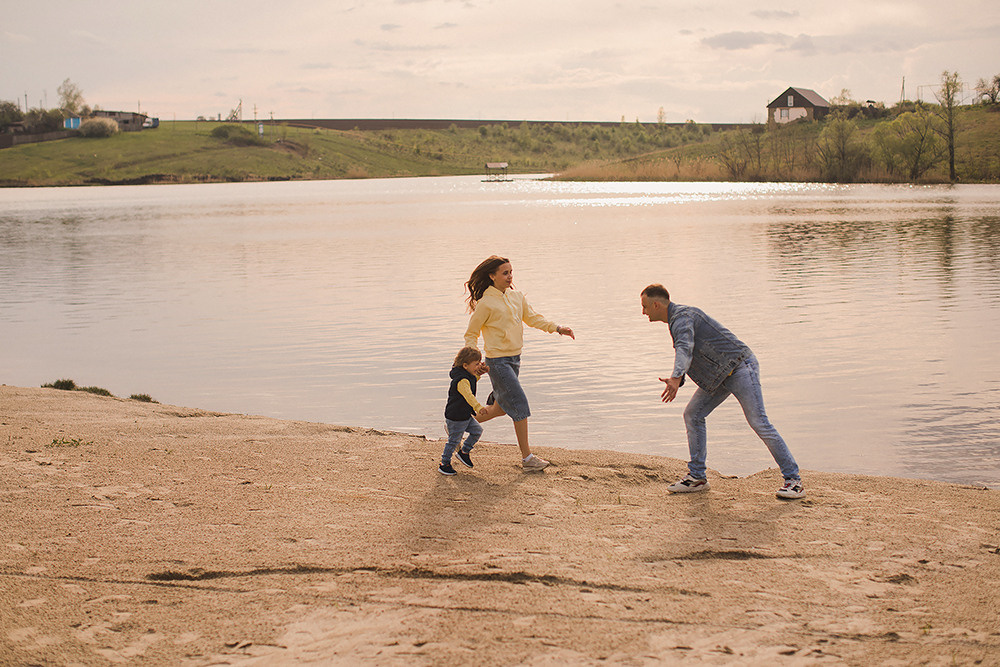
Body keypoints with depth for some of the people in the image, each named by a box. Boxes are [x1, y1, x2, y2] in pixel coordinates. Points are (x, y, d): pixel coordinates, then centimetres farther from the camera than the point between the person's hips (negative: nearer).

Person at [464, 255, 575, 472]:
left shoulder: (516, 296, 7)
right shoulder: (486, 304, -13)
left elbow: (532, 318, 14)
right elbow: (471, 334, -7)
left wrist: (557, 328, 1)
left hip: (514, 359, 8)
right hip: (498, 362, -8)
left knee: (501, 407, 17)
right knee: (519, 405, -10)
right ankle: (527, 458, -4)